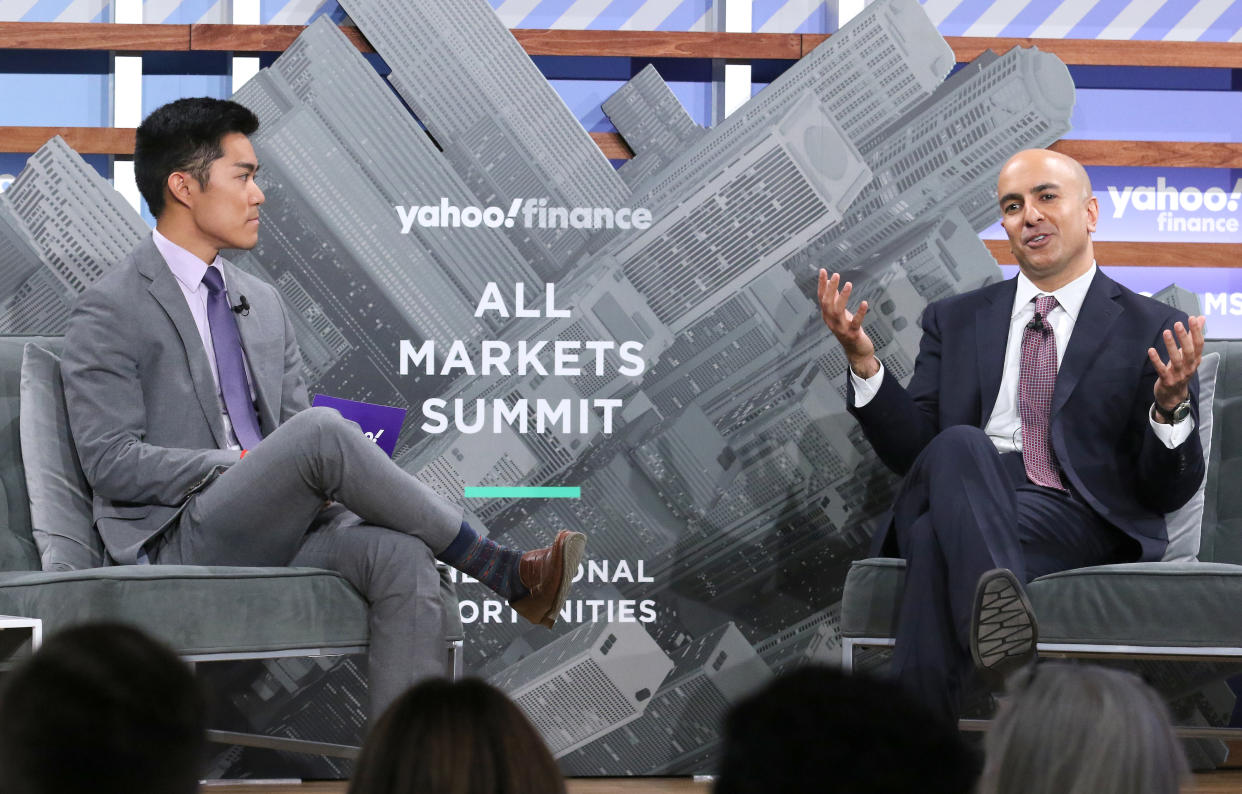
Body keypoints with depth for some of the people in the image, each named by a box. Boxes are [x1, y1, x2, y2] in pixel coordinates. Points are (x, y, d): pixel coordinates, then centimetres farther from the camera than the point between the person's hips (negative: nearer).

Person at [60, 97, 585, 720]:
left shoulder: (262, 303, 21)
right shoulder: (110, 311, -2)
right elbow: (111, 462, -10)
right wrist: (239, 465, -18)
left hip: (275, 533, 7)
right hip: (179, 544, -6)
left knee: (401, 556, -27)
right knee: (321, 432, -31)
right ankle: (503, 574, -21)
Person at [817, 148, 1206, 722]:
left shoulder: (1150, 330, 13)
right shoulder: (954, 321, 23)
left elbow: (1170, 491, 7)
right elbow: (910, 451, 15)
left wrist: (1172, 405, -14)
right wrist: (863, 361, 0)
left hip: (1077, 523, -2)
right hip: (955, 493, 2)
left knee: (939, 542, -35)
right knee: (959, 448, -36)